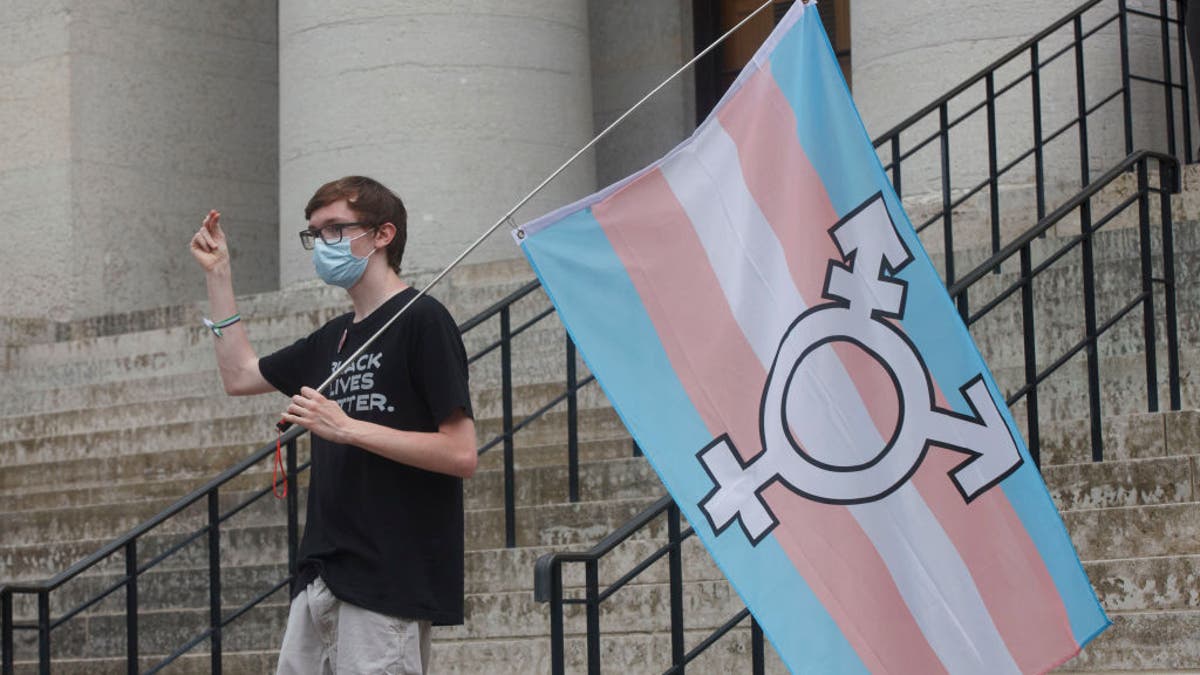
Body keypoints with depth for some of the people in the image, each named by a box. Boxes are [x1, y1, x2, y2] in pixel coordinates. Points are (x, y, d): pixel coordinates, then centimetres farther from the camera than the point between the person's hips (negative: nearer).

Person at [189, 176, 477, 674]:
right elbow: (240, 375, 28)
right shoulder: (334, 338, 18)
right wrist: (217, 275, 24)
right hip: (322, 576, 8)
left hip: (391, 578, -8)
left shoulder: (420, 320, -8)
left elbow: (460, 454, -14)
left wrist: (346, 428, -17)